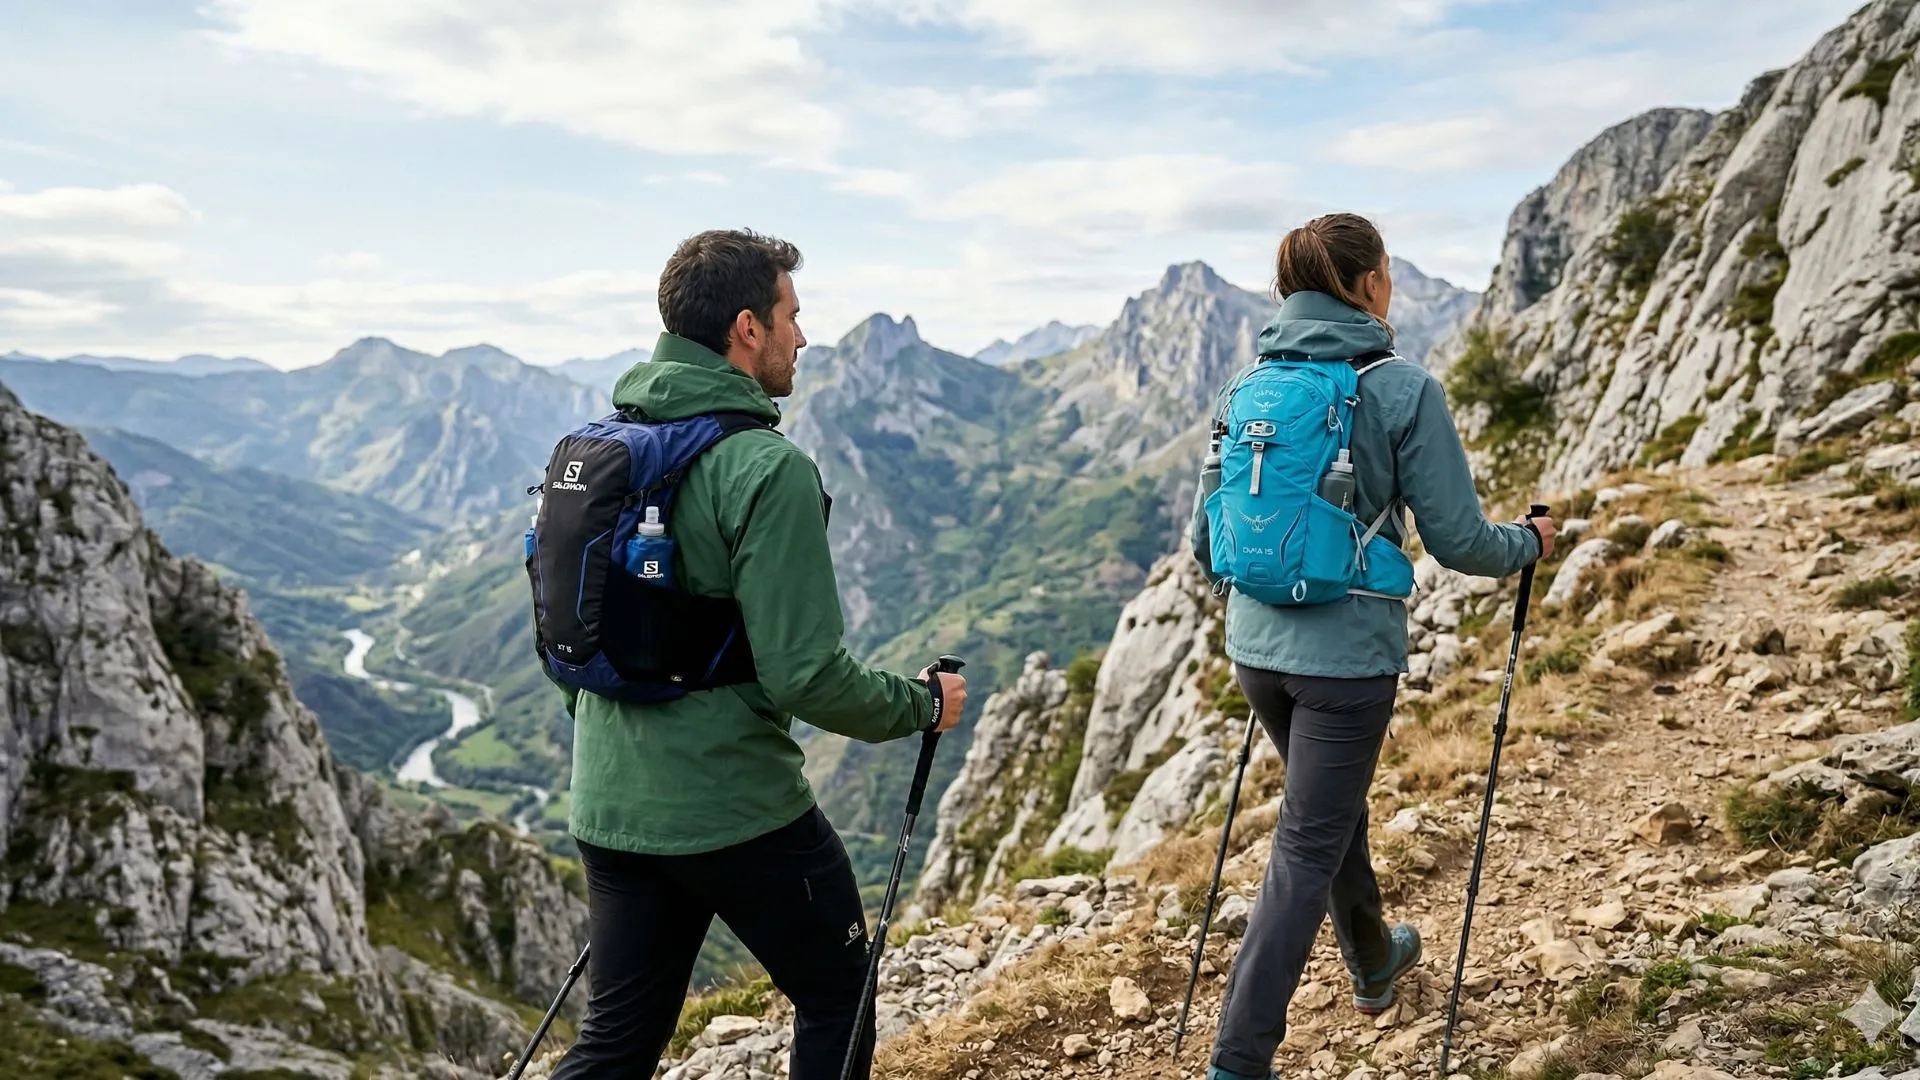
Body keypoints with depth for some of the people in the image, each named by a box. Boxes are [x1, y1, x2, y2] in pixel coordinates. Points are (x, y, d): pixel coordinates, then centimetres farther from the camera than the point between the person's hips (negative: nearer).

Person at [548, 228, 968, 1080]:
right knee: (838, 999, 17)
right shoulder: (767, 467, -19)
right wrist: (921, 703, -5)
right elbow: (804, 675, -22)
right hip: (738, 810, -7)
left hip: (608, 807, 8)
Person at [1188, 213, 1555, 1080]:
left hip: (1257, 646, 6)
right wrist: (1530, 542, 12)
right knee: (1307, 848, 4)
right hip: (1350, 652, -6)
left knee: (1333, 807, 27)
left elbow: (1204, 540, 8)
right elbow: (1456, 539, -9)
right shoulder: (1403, 389, -11)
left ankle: (1374, 963, 51)